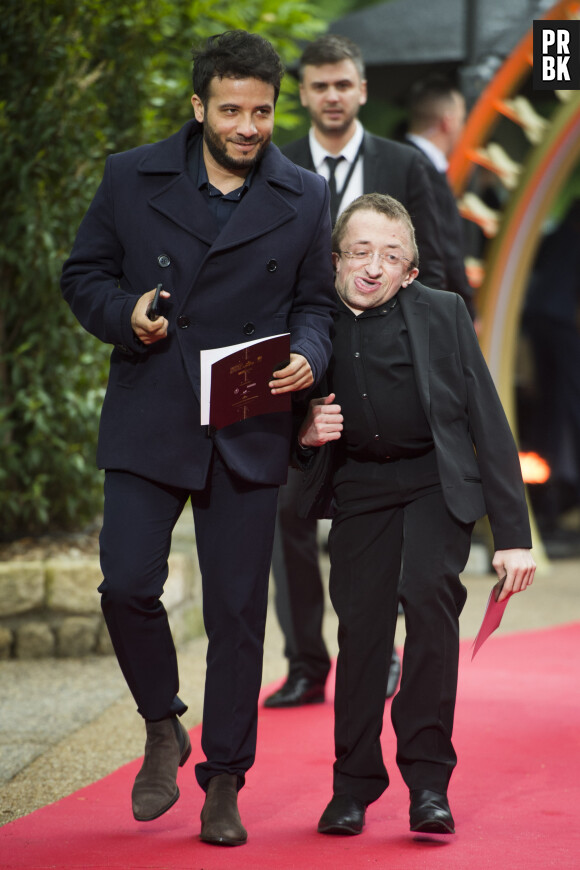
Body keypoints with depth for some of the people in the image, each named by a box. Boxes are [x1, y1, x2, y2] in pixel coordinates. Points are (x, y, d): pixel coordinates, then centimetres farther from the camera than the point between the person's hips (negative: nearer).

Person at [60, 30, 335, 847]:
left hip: (249, 433, 1)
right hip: (147, 425, 0)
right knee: (127, 585, -10)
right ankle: (163, 729, 18)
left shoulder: (304, 199, 4)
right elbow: (83, 274, 8)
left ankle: (224, 785, 16)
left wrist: (307, 356, -10)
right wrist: (125, 313, -12)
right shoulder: (132, 179, 1)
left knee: (237, 612, 3)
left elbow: (315, 301, 11)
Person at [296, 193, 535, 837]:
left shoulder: (441, 314, -4)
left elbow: (486, 421, -4)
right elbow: (291, 426, 14)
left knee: (428, 595, -23)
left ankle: (428, 777, -13)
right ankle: (354, 784, 11)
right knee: (361, 623, -7)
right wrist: (305, 435, -12)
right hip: (359, 488, 2)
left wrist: (513, 534, -8)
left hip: (437, 481, -2)